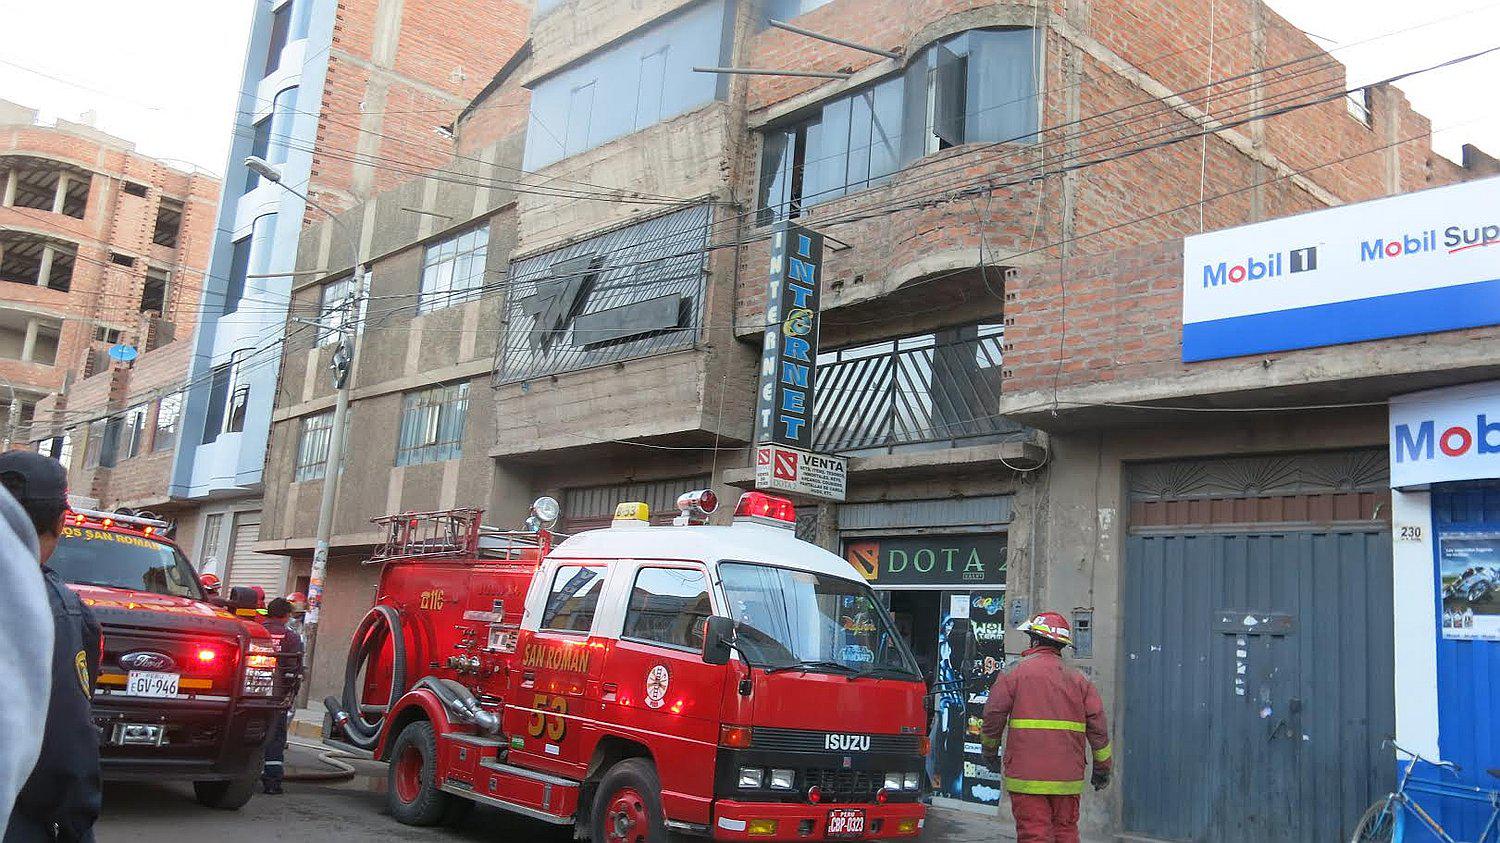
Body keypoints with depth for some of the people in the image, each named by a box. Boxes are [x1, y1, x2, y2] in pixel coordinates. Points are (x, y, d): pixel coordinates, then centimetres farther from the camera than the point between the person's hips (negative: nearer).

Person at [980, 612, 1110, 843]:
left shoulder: (1014, 673, -3)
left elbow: (993, 716, -2)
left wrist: (990, 751, 15)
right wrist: (1102, 768, 16)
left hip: (1027, 776, -4)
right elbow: (1098, 725, 7)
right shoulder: (1080, 680, 8)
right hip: (1068, 776, 4)